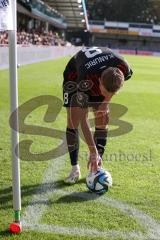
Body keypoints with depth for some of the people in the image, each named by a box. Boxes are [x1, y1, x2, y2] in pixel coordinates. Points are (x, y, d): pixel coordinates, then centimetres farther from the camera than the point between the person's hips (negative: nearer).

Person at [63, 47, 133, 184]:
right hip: (75, 74, -3)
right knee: (73, 120, -14)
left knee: (102, 120, -9)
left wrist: (106, 101, -12)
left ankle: (97, 167, 2)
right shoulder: (85, 80, -45)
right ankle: (75, 169, -1)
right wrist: (93, 152, -40)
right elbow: (83, 119, -39)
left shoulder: (124, 69, -35)